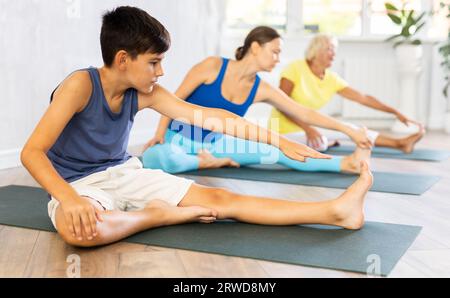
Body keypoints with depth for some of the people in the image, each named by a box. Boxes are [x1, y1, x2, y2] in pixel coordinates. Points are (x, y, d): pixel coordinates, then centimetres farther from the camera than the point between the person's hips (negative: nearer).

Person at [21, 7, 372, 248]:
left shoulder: (144, 94, -5)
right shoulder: (81, 85, -21)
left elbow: (208, 116, -7)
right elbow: (32, 152, -24)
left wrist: (279, 140, -10)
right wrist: (70, 199, -42)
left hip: (125, 174, 5)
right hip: (78, 183, -5)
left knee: (217, 198, -10)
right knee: (79, 229, -44)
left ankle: (336, 211, -17)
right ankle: (161, 214, -19)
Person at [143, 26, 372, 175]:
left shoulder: (262, 90, -5)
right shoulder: (213, 66, -18)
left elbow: (305, 114, -4)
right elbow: (175, 100, -10)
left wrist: (348, 130, -7)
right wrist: (160, 133, -17)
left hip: (215, 143, 4)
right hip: (180, 138, -4)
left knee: (276, 150, -13)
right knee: (154, 159, -41)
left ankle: (345, 163, -11)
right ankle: (210, 163, -18)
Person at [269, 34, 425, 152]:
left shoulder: (331, 78, 0)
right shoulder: (295, 68, -17)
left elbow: (363, 98, 1)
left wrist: (396, 112, -3)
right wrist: (307, 128, -32)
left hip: (309, 126, 7)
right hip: (285, 131, -7)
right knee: (320, 142, -28)